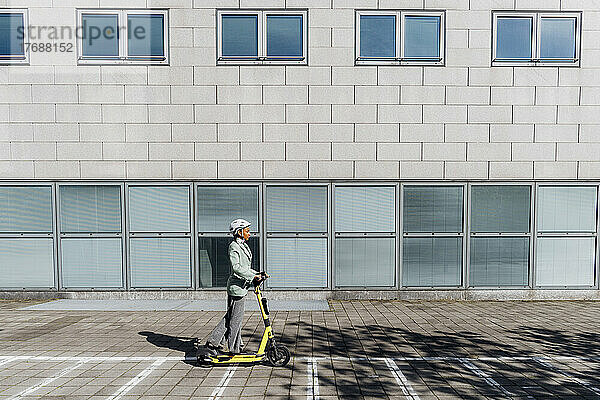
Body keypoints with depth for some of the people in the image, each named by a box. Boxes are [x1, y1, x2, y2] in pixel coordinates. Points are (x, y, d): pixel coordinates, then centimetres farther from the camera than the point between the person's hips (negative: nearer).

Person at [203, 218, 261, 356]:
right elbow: (236, 267, -24)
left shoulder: (243, 246, 16)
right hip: (236, 286, -10)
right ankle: (235, 349, 13)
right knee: (236, 318, 1)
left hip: (241, 286, 10)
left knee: (231, 317, 15)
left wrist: (257, 273, 12)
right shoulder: (234, 246, -13)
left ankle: (213, 343, 24)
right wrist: (252, 276, -25)